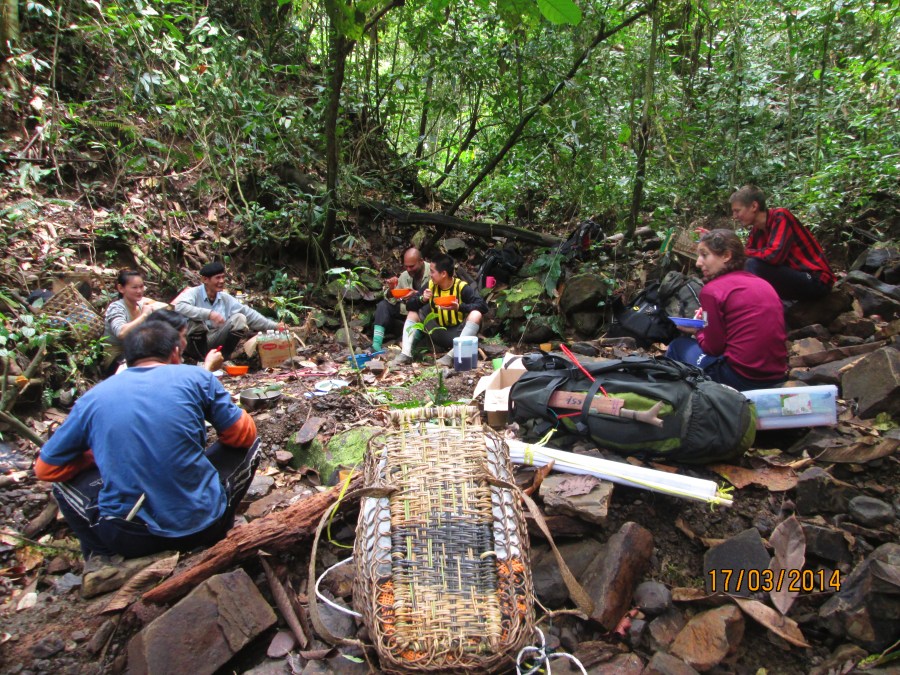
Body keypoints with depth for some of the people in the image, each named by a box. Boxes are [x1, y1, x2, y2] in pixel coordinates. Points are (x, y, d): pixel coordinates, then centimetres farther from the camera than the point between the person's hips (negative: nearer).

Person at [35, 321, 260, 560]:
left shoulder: (92, 398, 2)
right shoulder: (196, 377, -4)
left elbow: (45, 469, 11)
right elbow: (243, 435, 4)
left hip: (128, 539, 2)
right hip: (201, 528, -1)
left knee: (64, 480, 26)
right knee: (249, 446, 21)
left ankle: (104, 558, 15)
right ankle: (217, 539, 23)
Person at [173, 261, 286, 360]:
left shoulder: (226, 298, 4)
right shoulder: (194, 293, -11)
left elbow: (249, 313, 4)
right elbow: (179, 307, -32)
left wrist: (274, 326, -4)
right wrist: (208, 314, -39)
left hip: (217, 341, 4)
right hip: (196, 342, -4)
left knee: (240, 318, -11)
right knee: (196, 321, -32)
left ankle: (224, 357, -5)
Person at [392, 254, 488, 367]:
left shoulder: (462, 287, -15)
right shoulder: (431, 285, -1)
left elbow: (483, 306, -25)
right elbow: (410, 305, -1)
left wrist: (459, 307, -39)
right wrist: (422, 299, -23)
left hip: (458, 334, -5)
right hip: (439, 334, 5)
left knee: (476, 314, -30)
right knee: (413, 313, -1)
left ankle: (453, 355, -38)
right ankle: (406, 353, -17)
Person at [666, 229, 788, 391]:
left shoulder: (712, 290, -9)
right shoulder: (764, 284, 11)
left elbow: (714, 348, -7)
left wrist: (698, 330, 11)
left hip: (740, 378, -7)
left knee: (679, 345, 16)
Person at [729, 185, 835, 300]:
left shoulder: (780, 217, -16)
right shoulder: (756, 231, 8)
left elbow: (774, 255, -30)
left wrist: (743, 252, -17)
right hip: (795, 277, 9)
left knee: (754, 265, -25)